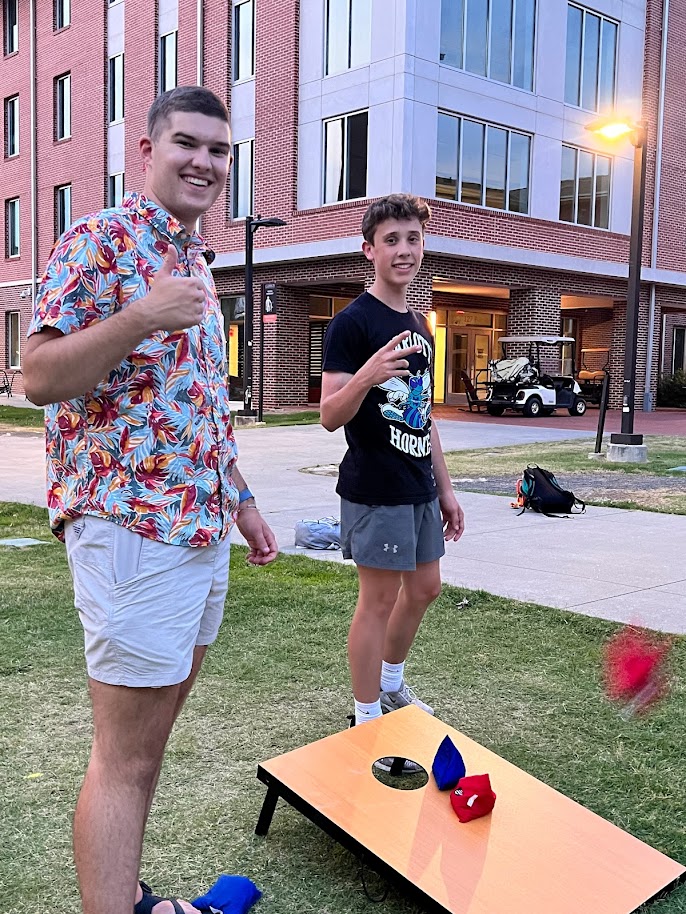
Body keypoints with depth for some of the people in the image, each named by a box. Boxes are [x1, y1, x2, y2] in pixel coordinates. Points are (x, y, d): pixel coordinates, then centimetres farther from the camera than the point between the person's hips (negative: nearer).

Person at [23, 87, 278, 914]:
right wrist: (140, 317, -26)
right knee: (124, 758, -2)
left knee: (153, 733, 18)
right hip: (131, 527, -9)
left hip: (201, 528, 9)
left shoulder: (195, 261, 18)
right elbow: (38, 378, -14)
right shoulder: (98, 241, -7)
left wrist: (240, 500, 22)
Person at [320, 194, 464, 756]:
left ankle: (391, 685, 38)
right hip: (375, 491, -9)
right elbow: (330, 417, -17)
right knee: (379, 599, 0)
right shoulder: (353, 323, -12)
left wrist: (445, 488, 17)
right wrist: (365, 377, -37)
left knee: (424, 588, 18)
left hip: (419, 489, 9)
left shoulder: (420, 326, 14)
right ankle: (367, 720, 15)